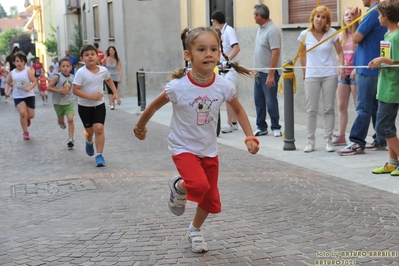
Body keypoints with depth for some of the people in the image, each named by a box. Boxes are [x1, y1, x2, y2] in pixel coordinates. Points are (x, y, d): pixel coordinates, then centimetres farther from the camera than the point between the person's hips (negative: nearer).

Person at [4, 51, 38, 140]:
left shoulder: (27, 71, -8)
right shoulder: (12, 73, 0)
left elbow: (35, 81, -11)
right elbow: (8, 83, 12)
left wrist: (29, 88, -28)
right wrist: (6, 91, -6)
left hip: (29, 95, -1)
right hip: (18, 96, 1)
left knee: (31, 115, 3)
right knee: (22, 113, -18)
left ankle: (27, 119, 45)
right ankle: (25, 132, -1)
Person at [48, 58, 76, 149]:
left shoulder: (72, 77, -4)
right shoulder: (57, 77, -17)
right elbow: (49, 87, -15)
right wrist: (59, 90, -24)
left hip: (70, 102, 1)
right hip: (58, 103, -1)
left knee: (70, 119, -14)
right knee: (60, 120, 18)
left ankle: (71, 139, -9)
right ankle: (61, 123, 57)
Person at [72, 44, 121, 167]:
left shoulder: (103, 70, -7)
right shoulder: (81, 72, -19)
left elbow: (109, 80, 16)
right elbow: (75, 90, -20)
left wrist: (115, 93, 8)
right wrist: (91, 96, -28)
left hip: (99, 105, 2)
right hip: (84, 106, -1)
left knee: (99, 129, -12)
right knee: (89, 130, 13)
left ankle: (99, 155, -4)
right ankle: (89, 142, 49)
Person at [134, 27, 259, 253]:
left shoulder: (224, 86, -16)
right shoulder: (178, 87, -24)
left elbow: (239, 111, 4)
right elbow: (154, 106, -6)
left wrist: (250, 137, -4)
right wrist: (140, 127, 8)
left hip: (209, 150, 4)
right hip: (183, 148, -4)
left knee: (210, 199, 12)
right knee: (199, 185, -29)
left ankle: (195, 230, 42)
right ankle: (178, 187, 7)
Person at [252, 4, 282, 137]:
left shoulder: (272, 30, -17)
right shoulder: (261, 28, 10)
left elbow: (276, 53, -21)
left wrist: (271, 74, -23)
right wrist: (257, 70, 15)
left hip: (269, 73, -8)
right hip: (259, 72, 8)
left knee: (271, 102, -1)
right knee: (259, 100, 12)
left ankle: (276, 128, 12)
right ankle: (261, 127, 21)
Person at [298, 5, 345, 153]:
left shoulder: (332, 33, -3)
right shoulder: (305, 34, -2)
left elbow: (340, 52, 5)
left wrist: (342, 66, -10)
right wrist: (304, 72, 10)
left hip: (330, 75, 0)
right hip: (311, 76, 0)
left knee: (329, 109, 2)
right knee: (311, 110, 1)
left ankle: (328, 140, 10)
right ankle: (311, 141, 9)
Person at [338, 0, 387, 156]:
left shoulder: (373, 13, -16)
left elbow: (356, 38, -15)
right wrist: (360, 19, 6)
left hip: (368, 69, -9)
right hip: (377, 68, 9)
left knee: (363, 108, -7)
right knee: (375, 107, 12)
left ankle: (357, 143, -4)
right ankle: (380, 141, 16)